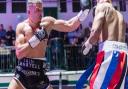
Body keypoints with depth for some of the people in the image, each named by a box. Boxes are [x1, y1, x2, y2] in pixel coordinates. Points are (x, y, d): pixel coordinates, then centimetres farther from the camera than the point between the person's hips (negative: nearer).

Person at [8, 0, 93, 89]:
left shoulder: (47, 22, 2)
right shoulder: (22, 26, -3)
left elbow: (70, 26, 3)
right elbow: (19, 53, -12)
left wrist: (84, 11, -8)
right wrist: (36, 38, -20)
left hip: (39, 72, 2)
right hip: (23, 72, -2)